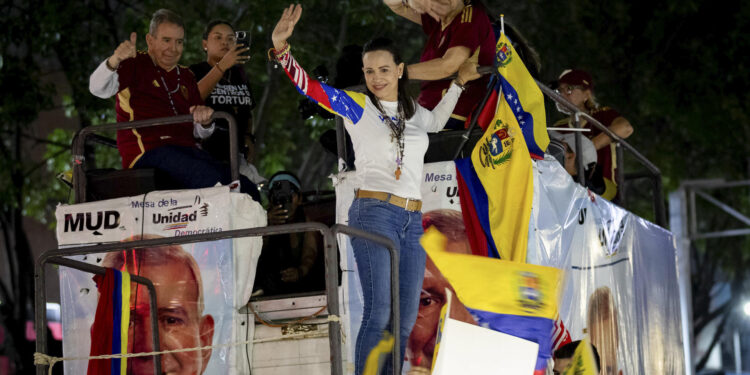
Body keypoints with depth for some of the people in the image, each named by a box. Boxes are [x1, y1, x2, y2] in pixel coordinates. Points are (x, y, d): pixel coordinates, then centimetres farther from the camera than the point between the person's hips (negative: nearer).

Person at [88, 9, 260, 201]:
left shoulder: (186, 77, 26)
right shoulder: (135, 65, 8)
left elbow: (199, 132, 25)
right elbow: (98, 88, -11)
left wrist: (204, 122, -2)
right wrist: (115, 60, -32)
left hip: (185, 149, 7)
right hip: (147, 151, -7)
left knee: (248, 191, -14)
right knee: (212, 178, -33)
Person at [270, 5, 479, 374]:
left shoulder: (412, 110, 16)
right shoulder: (356, 106, 1)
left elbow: (436, 122, 40)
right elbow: (307, 84, -9)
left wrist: (458, 83, 34)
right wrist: (281, 47, -24)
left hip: (413, 221, 6)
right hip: (374, 213, -6)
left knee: (405, 319, 4)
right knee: (379, 312, -18)